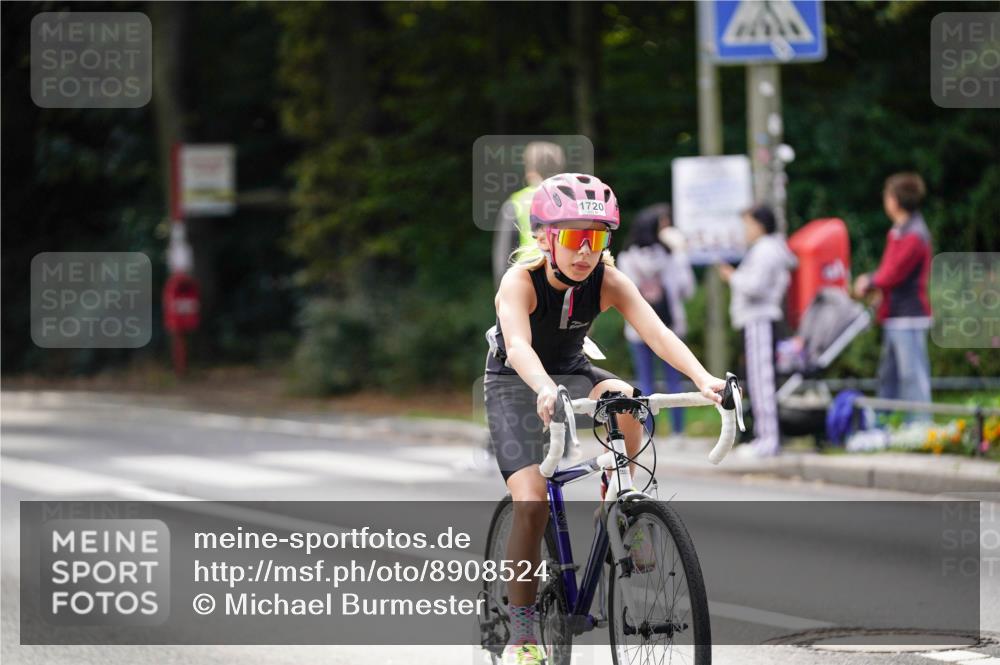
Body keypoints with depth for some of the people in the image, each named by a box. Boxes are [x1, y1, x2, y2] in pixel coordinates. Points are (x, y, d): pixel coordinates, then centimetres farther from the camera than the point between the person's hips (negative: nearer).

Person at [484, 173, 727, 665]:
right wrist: (544, 390, -67)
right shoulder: (521, 282, -28)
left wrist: (702, 378, -50)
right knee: (531, 504, -20)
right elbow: (517, 346, -45)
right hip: (515, 384, -3)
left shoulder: (608, 282, -19)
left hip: (572, 374, 3)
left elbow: (655, 331, -32)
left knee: (623, 399, -33)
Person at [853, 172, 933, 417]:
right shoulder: (898, 232, 14)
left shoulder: (913, 236, -17)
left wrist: (869, 283, -1)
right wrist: (870, 279, 1)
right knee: (888, 376, 15)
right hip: (895, 317, 10)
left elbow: (893, 275, -17)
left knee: (913, 375, -9)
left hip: (908, 316, -10)